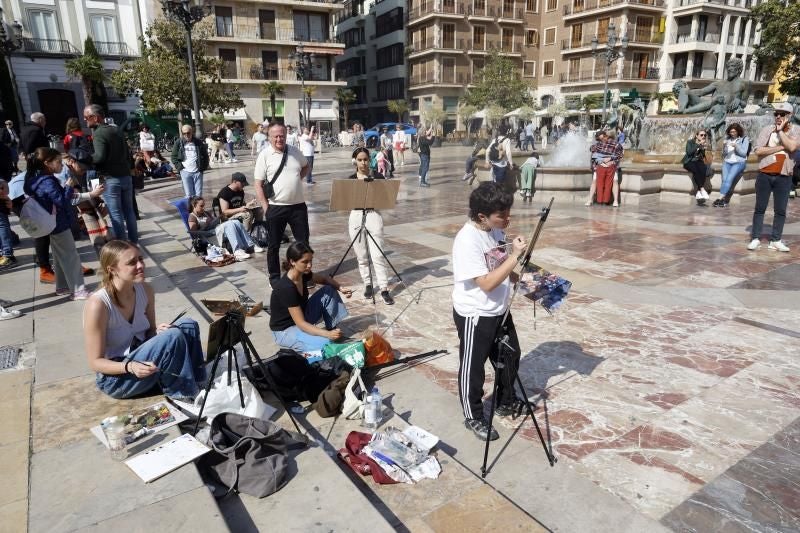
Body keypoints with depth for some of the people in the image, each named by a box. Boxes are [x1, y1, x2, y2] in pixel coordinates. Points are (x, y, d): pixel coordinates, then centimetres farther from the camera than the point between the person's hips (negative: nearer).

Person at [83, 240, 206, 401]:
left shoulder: (146, 291, -5)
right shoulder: (97, 304, -23)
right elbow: (95, 362, -17)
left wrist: (158, 332, -14)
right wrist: (130, 367, -33)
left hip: (142, 361, 7)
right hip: (115, 377, -7)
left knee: (188, 325, -12)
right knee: (173, 337, -27)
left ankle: (197, 386, -7)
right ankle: (185, 395, -9)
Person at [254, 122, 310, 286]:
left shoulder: (295, 152, 4)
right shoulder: (264, 155, -7)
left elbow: (305, 166, 25)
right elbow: (258, 185, -7)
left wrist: (298, 178, 7)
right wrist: (266, 208, -11)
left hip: (298, 205, 3)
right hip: (275, 207, -3)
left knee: (303, 242, 10)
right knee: (274, 245, 8)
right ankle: (274, 277, 23)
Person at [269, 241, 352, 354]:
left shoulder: (303, 274, -9)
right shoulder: (286, 288, -32)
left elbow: (324, 279, 11)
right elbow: (301, 324, -31)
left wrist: (340, 288, -9)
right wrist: (328, 334, -40)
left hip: (301, 319, 9)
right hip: (284, 331, -9)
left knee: (329, 290, -1)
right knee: (327, 344, -30)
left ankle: (332, 329, 6)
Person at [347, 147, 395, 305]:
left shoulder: (378, 177, 1)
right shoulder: (350, 179, 6)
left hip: (373, 215, -2)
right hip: (356, 217, 2)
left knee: (378, 255, -5)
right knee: (361, 256, 8)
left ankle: (384, 288, 0)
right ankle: (368, 284, 23)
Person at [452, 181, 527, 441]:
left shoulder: (496, 230, -1)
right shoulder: (467, 240, -27)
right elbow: (487, 283, -29)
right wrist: (515, 256, -28)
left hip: (499, 310, 9)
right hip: (474, 316, -8)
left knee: (511, 356, 22)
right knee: (473, 369, 10)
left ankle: (505, 403, 46)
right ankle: (474, 418, 31)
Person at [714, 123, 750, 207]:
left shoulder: (744, 139, 5)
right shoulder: (727, 139, 14)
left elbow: (744, 153, -3)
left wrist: (736, 146, -15)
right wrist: (724, 147, -5)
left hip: (739, 162, -3)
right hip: (727, 162, 3)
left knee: (729, 179, -25)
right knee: (724, 179, -21)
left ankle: (720, 198, -33)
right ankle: (726, 200, -18)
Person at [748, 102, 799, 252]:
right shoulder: (767, 130, 3)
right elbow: (758, 151, -8)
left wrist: (780, 131, -12)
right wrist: (780, 147, -13)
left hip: (784, 177, 0)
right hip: (764, 175, 0)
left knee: (780, 210, 4)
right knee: (760, 208, 4)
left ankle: (775, 240, 12)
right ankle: (755, 238, 9)